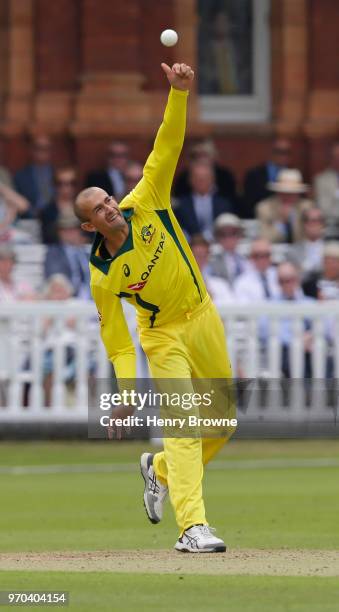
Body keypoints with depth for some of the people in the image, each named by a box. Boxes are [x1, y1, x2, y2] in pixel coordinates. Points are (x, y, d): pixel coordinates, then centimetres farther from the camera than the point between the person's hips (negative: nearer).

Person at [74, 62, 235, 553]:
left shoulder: (145, 206, -11)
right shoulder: (103, 277, -18)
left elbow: (168, 146, -18)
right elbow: (117, 340, -13)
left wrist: (179, 93, -31)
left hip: (204, 319, 4)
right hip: (163, 336, -4)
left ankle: (161, 470, 35)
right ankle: (192, 526, -24)